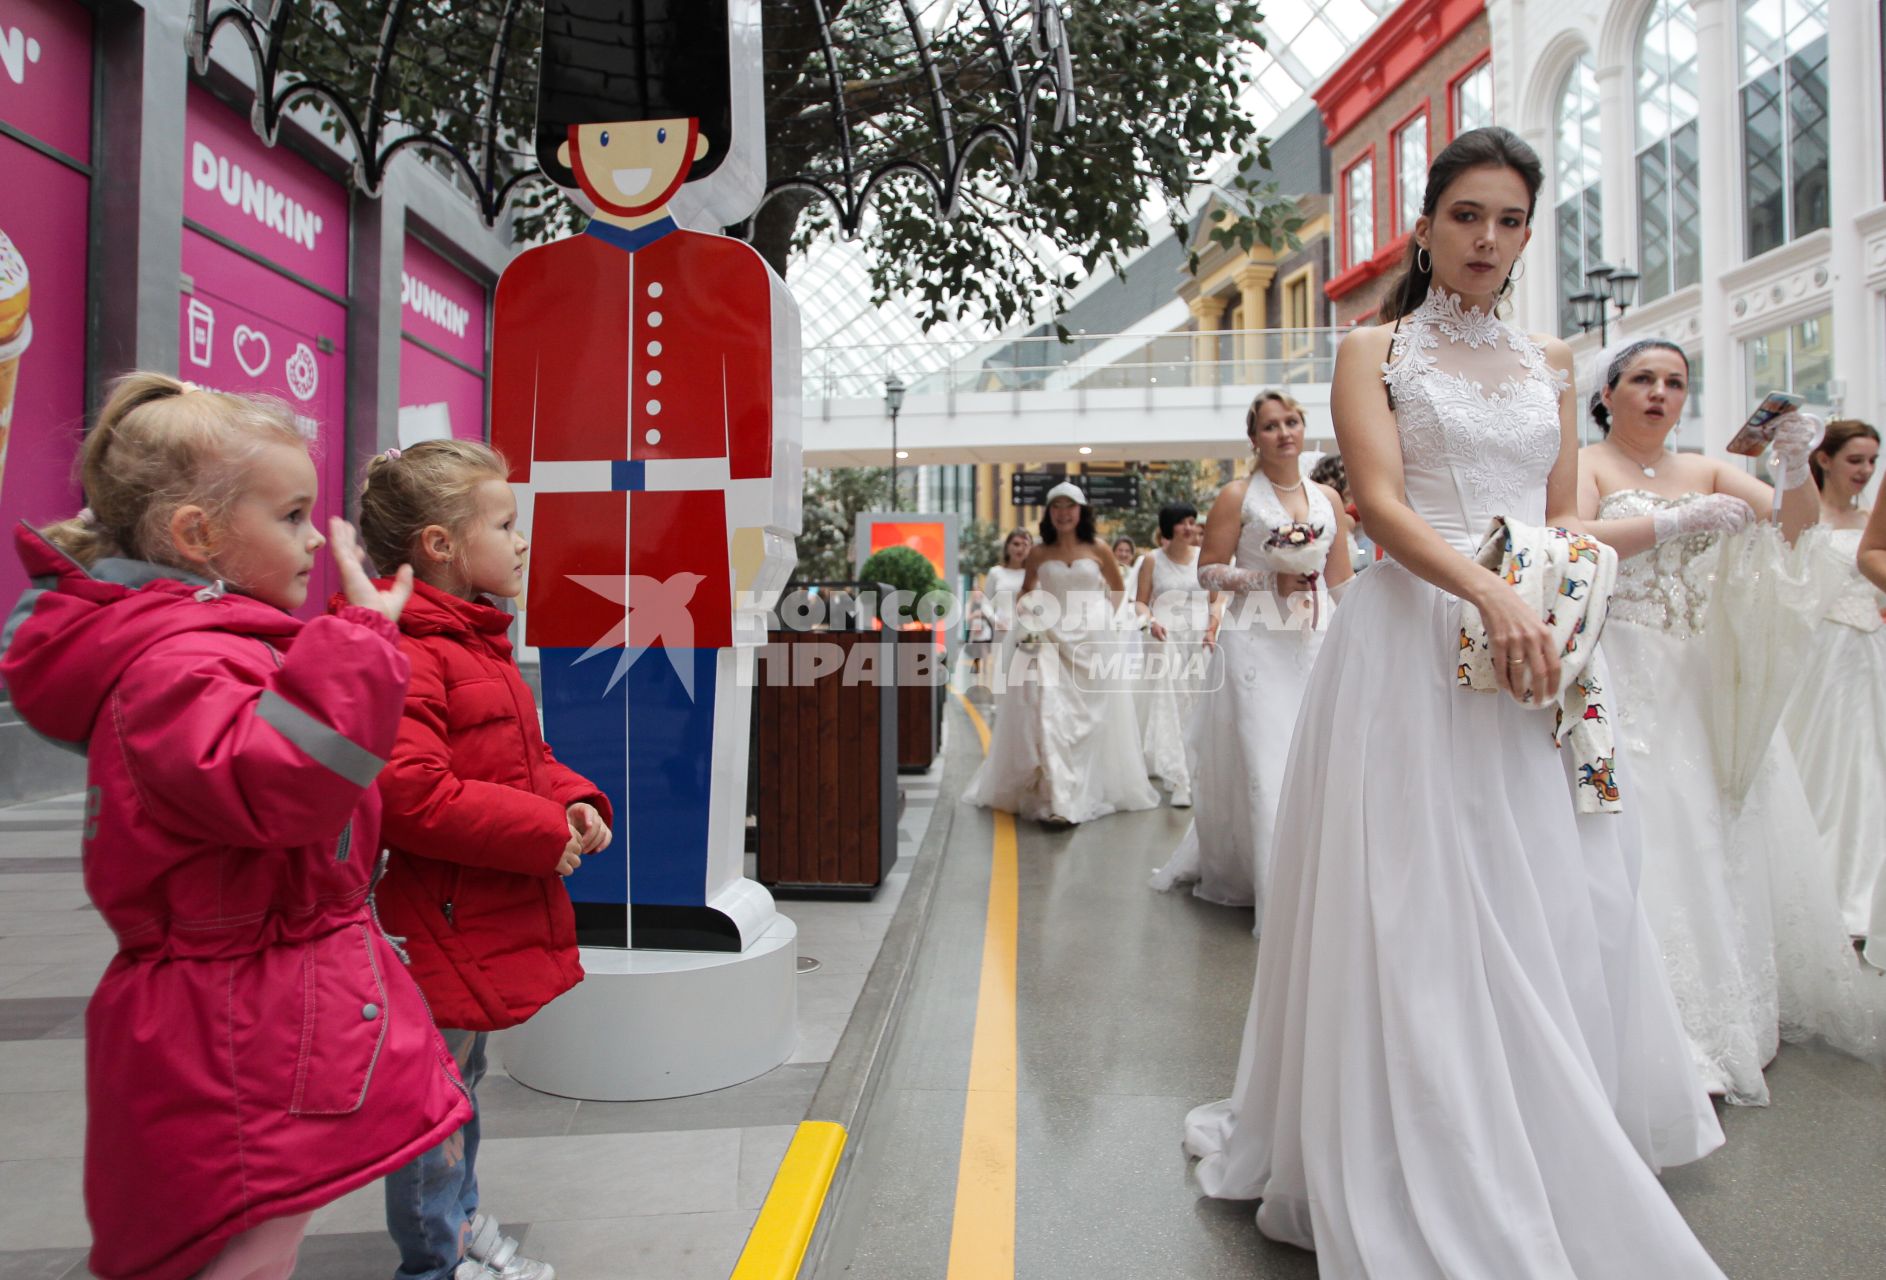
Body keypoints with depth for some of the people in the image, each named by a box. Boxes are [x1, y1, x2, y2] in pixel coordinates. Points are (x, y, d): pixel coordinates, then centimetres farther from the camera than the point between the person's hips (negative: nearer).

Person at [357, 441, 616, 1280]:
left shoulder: (480, 645, 12)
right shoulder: (404, 659, -22)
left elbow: (526, 758, 20)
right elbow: (408, 796, -31)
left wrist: (575, 800, 1)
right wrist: (541, 831, -24)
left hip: (492, 919, 11)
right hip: (441, 927, -11)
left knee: (460, 1084, 24)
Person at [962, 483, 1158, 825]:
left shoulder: (1098, 551, 3)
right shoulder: (1038, 553, 5)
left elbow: (1118, 587, 18)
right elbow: (1025, 593, 17)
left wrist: (1106, 618, 9)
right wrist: (1026, 612, -2)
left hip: (1091, 642, 0)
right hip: (1049, 639, 0)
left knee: (1089, 717, 4)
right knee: (1049, 715, -11)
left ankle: (1088, 793, 13)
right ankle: (1057, 800, -10)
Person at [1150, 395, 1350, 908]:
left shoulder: (1328, 497, 13)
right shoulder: (1238, 495, 0)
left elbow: (1341, 578, 13)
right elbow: (1208, 569, -3)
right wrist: (1270, 578, -14)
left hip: (1317, 640, 4)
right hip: (1258, 642, -4)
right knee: (1263, 762, -5)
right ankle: (1273, 889, 4)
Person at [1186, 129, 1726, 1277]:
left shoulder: (1550, 362, 18)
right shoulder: (1376, 351, 4)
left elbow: (1566, 514, 17)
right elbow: (1383, 502, -9)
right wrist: (1489, 593, -23)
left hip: (1534, 647, 5)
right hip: (1416, 641, -4)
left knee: (1553, 902, 7)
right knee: (1424, 908, -3)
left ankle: (1549, 1162, 25)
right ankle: (1430, 1186, 11)